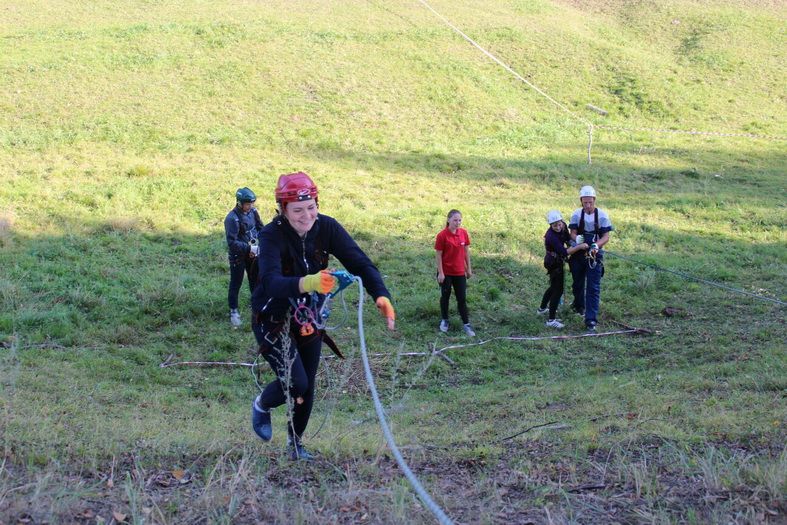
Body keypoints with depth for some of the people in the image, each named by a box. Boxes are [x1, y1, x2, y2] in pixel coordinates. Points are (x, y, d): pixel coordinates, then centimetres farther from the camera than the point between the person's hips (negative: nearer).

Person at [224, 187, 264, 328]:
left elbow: (260, 227, 8)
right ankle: (233, 311, 13)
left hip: (252, 252, 6)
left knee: (255, 279, 18)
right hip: (238, 255, -6)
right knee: (236, 283, 3)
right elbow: (232, 242, -26)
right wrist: (249, 248, -30)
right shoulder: (232, 219, -24)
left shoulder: (252, 212, -5)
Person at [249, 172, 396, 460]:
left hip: (308, 317, 4)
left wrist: (381, 296, -39)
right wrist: (308, 283, -63)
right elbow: (271, 282, -43)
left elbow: (360, 262, -20)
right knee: (296, 383, -15)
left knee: (308, 385, 10)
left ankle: (295, 442, 34)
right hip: (273, 318, -4)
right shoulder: (272, 235, -27)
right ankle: (261, 405, 19)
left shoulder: (327, 228, -15)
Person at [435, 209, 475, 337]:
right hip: (446, 272, -3)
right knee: (445, 296, 12)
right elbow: (438, 255, -12)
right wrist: (440, 273, -12)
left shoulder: (464, 233, -4)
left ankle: (466, 324, 15)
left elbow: (466, 251, 6)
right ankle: (444, 320, 30)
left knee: (462, 298, 7)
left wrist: (469, 268, 9)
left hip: (460, 272, 3)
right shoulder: (442, 235, -16)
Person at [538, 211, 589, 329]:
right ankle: (551, 319, -4)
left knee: (554, 286, 25)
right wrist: (579, 247, -34)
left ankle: (542, 308, 43)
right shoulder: (551, 236, -31)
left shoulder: (563, 227, -7)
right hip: (554, 263, -9)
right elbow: (564, 252, -33)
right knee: (558, 290, -8)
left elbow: (567, 239, 8)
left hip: (556, 261, 9)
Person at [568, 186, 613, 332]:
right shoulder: (577, 214, -5)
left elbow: (606, 237, -9)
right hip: (578, 254, 2)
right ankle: (579, 305, 47)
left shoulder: (602, 216, -10)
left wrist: (596, 246, -30)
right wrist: (576, 239, -32)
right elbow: (572, 233, -7)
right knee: (578, 283, 18)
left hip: (594, 255, -2)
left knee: (593, 287, -8)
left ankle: (591, 320, -8)